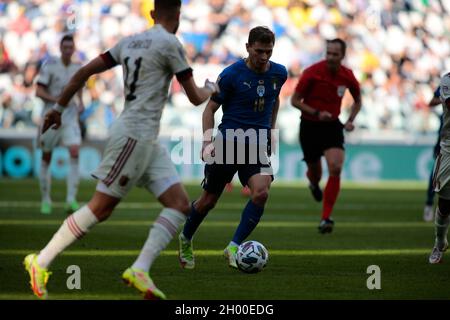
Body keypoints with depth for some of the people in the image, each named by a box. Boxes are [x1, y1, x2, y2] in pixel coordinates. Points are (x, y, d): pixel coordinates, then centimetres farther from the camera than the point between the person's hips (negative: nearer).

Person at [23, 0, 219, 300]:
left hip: (147, 140, 9)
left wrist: (58, 108, 20)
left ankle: (140, 269, -8)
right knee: (100, 208, -4)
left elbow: (84, 72, 13)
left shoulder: (129, 42, 13)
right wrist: (211, 89, 18)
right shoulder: (170, 44, -10)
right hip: (134, 136, -9)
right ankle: (41, 261, 3)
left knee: (180, 205, 1)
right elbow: (195, 97, -5)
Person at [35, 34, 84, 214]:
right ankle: (45, 200, 20)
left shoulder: (78, 68, 5)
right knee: (46, 158, 5)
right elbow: (38, 91, -11)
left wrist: (81, 103, 7)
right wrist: (56, 100, -24)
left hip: (70, 117, 2)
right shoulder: (50, 66, -8)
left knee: (75, 153, -17)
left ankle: (71, 200, -19)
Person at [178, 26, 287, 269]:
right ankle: (186, 240, 34)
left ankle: (234, 247, -11)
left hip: (258, 144, 3)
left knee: (261, 192, -23)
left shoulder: (279, 73, 4)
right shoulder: (232, 74, -9)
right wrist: (207, 142, -14)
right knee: (209, 200, 6)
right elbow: (210, 108, -3)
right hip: (228, 141, -3)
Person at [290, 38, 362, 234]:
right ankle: (314, 185, 52)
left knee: (335, 168, -19)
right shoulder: (312, 73, -16)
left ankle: (326, 218, -15)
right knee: (315, 171, 10)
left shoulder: (347, 76, -6)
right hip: (309, 126, -1)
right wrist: (317, 113, -23)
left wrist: (350, 120, -4)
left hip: (332, 126, 1)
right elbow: (294, 100, -10)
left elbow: (357, 101, 13)